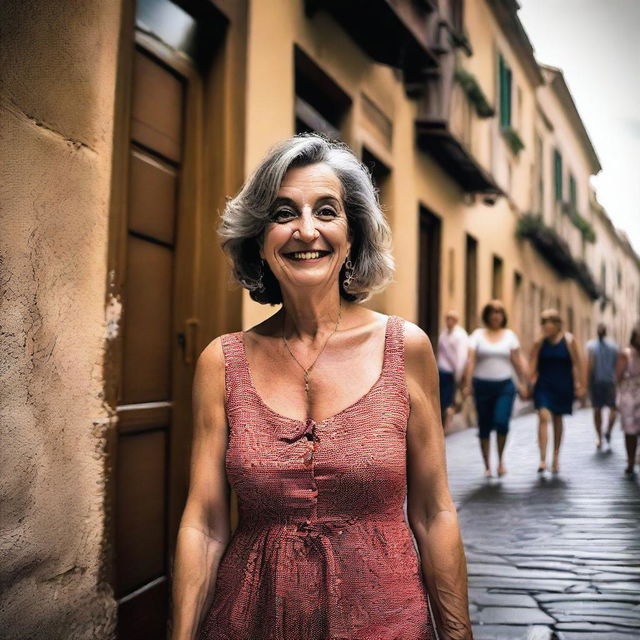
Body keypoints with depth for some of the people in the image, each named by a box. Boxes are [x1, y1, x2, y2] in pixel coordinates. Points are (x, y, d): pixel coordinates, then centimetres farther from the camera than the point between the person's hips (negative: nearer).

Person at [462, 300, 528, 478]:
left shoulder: (509, 335, 7)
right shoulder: (478, 334, 3)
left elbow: (518, 361, 8)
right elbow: (471, 360, -5)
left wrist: (523, 383, 3)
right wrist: (467, 384, -15)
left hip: (505, 385, 0)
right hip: (482, 385, 0)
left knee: (501, 422, -17)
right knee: (484, 427, 4)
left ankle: (500, 460, 5)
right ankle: (487, 465, 18)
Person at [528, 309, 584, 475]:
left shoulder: (568, 340, -3)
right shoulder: (539, 342, 0)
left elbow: (576, 364, 0)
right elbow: (533, 364, 3)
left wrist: (578, 384, -2)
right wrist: (531, 381, -6)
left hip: (563, 386, 0)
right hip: (543, 386, 0)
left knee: (557, 419, 11)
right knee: (543, 417, -14)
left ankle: (556, 457, 27)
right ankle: (543, 459, -15)